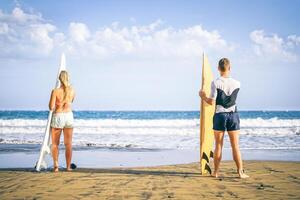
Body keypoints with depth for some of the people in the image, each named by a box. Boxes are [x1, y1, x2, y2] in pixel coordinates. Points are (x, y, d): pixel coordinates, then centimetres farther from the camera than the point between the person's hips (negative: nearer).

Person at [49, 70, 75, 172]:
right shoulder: (72, 91, 0)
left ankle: (56, 164, -4)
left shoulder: (55, 91, -12)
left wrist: (52, 107, 8)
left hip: (57, 117, -3)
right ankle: (68, 166, 13)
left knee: (55, 143, 9)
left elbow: (51, 107, -13)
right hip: (69, 116, 3)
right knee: (68, 144, 10)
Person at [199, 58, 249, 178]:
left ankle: (216, 172, 14)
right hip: (233, 115, 1)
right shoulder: (237, 84, -1)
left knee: (218, 146, 8)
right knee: (235, 146, 6)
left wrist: (203, 96, 8)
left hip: (220, 115, -1)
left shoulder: (215, 83, -10)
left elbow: (212, 102, -11)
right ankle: (240, 172, 5)